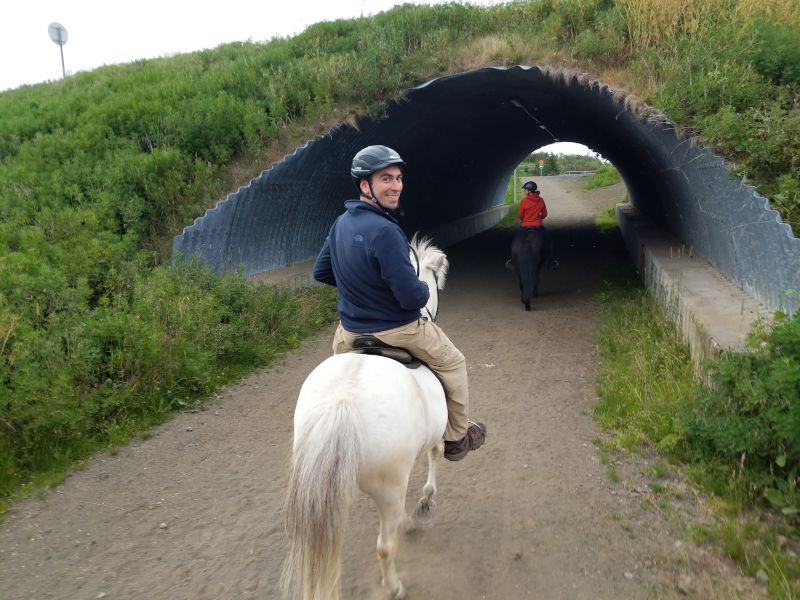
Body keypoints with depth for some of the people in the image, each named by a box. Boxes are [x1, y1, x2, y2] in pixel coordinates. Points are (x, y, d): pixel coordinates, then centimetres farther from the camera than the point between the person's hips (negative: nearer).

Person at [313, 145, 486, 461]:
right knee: (452, 363, 19)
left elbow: (321, 273, 10)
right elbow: (412, 297, -28)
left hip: (351, 331, 7)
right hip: (398, 331, -7)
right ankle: (456, 438, 31)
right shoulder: (385, 231, -28)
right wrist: (425, 289, -5)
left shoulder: (340, 223, -2)